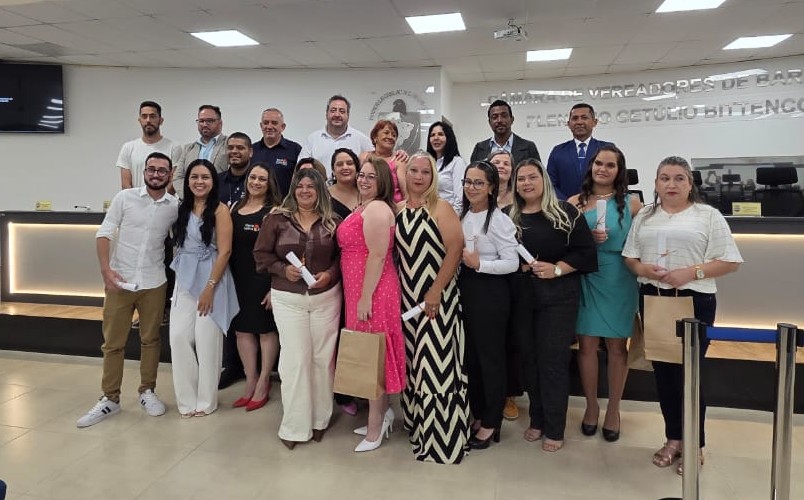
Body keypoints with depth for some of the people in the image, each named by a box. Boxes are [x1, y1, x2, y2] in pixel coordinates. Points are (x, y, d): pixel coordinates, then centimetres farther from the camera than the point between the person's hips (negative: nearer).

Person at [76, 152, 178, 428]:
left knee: (151, 339, 11)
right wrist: (106, 269, -14)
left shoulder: (175, 206, -3)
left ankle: (147, 391, 26)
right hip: (119, 281, 0)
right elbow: (104, 233, -5)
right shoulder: (125, 197, -5)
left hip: (154, 283, 1)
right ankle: (110, 398, 19)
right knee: (112, 342, 7)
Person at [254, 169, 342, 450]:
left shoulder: (333, 222, 1)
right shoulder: (277, 219, -1)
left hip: (326, 297, 1)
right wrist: (283, 269, -13)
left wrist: (331, 273, -12)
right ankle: (294, 426, 12)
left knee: (323, 358, 8)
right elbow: (261, 253, 2)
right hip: (288, 299, -1)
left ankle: (320, 419, 25)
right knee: (295, 359, -1)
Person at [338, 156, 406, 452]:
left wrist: (366, 298, -21)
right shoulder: (363, 208, 17)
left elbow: (377, 256, -20)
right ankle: (382, 412, 30)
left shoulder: (376, 209, -14)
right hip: (358, 291, 10)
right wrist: (359, 296, 17)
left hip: (372, 292, -10)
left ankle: (375, 428, 12)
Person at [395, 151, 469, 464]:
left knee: (436, 363, -3)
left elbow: (455, 250, -13)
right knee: (414, 360, 13)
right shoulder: (398, 210, 8)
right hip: (408, 297, 5)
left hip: (438, 297, -5)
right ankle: (418, 423, 29)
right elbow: (394, 251, 11)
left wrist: (435, 292, -19)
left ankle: (441, 439, 9)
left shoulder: (442, 208, -5)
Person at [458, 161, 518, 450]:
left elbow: (512, 263, -16)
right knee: (469, 355, 14)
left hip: (490, 292, -7)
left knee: (490, 355, 4)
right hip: (465, 289, 7)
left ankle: (491, 423, 18)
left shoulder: (499, 220, -12)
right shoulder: (461, 216, 9)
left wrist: (479, 264, -24)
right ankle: (478, 415, 30)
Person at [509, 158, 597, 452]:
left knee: (553, 359, -1)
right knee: (529, 357, 10)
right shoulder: (510, 217, 7)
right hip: (522, 296, 4)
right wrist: (518, 265, -10)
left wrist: (557, 269, -15)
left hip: (558, 296, -3)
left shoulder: (565, 212, -2)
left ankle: (555, 429, 12)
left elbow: (585, 251, -5)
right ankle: (537, 419, 25)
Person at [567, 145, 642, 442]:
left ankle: (613, 410, 24)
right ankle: (591, 406, 23)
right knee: (587, 344, 5)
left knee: (616, 346, 7)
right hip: (585, 279, 1)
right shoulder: (575, 202, 4)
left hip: (619, 281, -1)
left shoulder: (631, 204, 1)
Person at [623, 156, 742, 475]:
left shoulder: (708, 215, -1)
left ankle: (695, 444, 19)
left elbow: (730, 261, -5)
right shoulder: (645, 216, 11)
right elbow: (629, 256, 11)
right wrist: (642, 269, -10)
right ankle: (673, 438, 26)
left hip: (694, 301, -4)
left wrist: (692, 272, -17)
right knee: (662, 370, 11)